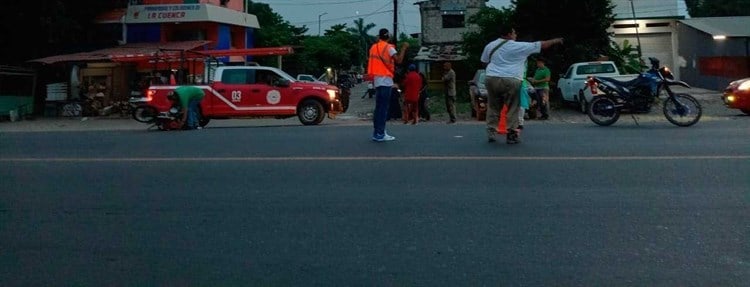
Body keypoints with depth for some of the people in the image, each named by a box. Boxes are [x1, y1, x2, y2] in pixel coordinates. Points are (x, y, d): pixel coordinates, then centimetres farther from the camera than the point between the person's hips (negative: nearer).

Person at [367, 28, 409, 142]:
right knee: (383, 108, -8)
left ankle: (377, 132, 13)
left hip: (377, 79, 8)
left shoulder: (374, 47, 14)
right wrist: (404, 48, -8)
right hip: (385, 80, -8)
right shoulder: (388, 47, -8)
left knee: (379, 107, 12)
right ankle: (380, 134, -10)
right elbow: (398, 60, -19)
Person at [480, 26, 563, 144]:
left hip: (492, 79, 4)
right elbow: (540, 45, 7)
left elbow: (484, 61, 22)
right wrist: (555, 41, 20)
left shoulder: (490, 46, 11)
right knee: (512, 109, 4)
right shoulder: (519, 46, 0)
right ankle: (511, 135, 6)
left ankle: (491, 132, 12)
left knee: (493, 107, 14)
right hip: (510, 81, -4)